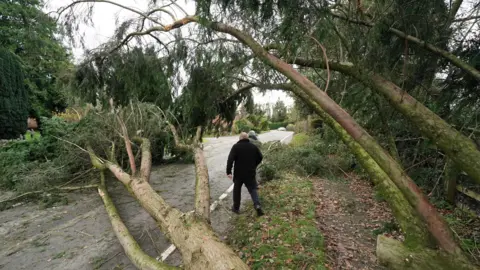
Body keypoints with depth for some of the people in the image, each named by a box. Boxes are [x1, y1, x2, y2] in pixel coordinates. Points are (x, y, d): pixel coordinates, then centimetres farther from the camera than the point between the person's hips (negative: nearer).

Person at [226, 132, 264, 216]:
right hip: (250, 173, 2)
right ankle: (257, 205, -10)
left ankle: (236, 208, 24)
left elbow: (230, 159, -17)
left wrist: (228, 172, -16)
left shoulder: (236, 146, -8)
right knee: (253, 189, 9)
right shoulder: (253, 146, 4)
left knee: (237, 190, 14)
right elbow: (260, 157, 11)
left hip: (239, 173, -2)